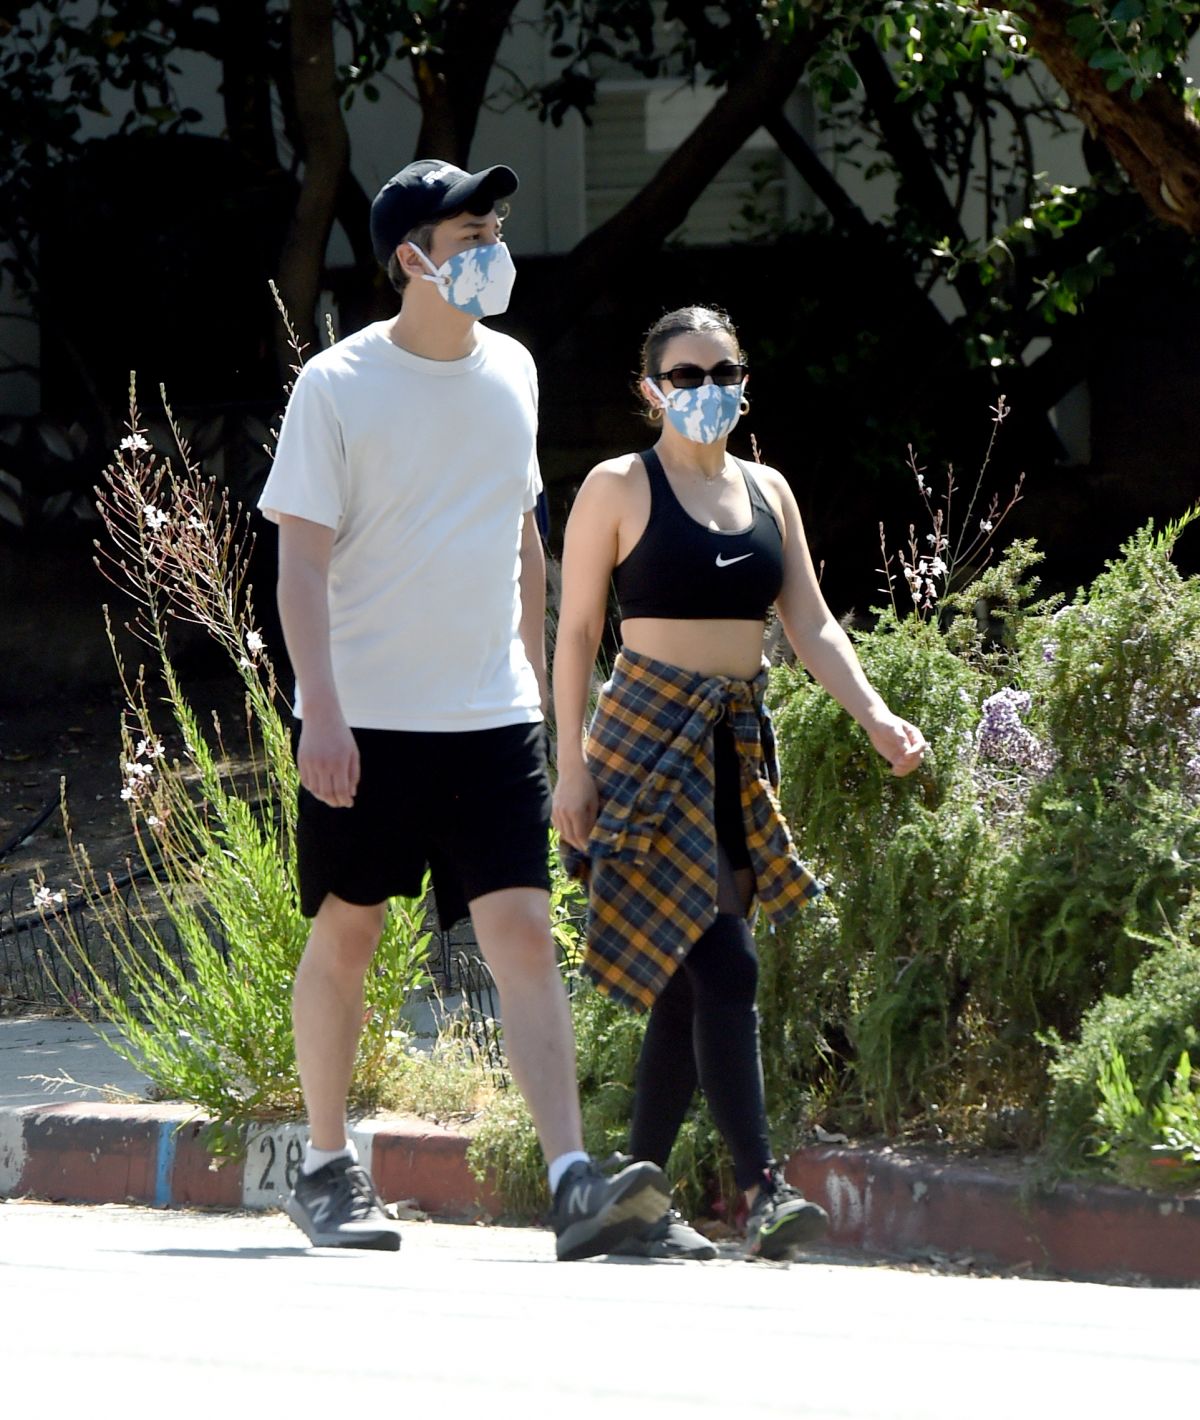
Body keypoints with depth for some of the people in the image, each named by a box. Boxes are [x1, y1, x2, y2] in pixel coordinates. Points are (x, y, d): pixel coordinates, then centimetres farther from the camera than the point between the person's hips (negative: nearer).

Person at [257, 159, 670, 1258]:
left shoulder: (510, 372, 10)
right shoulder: (339, 385, -7)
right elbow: (303, 556, -10)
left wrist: (534, 667, 20)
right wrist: (320, 709, -18)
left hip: (490, 715, 4)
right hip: (365, 717, -4)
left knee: (523, 932, -7)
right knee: (344, 934, 6)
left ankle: (573, 1184, -15)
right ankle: (326, 1168, 21)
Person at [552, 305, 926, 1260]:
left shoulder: (768, 492, 15)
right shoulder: (619, 489, -1)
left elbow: (811, 625, 12)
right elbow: (577, 633, -1)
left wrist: (875, 715, -4)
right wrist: (572, 765, -7)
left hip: (739, 749, 6)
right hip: (650, 741, -6)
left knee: (682, 985, 6)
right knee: (722, 968, -17)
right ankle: (762, 1187, -23)